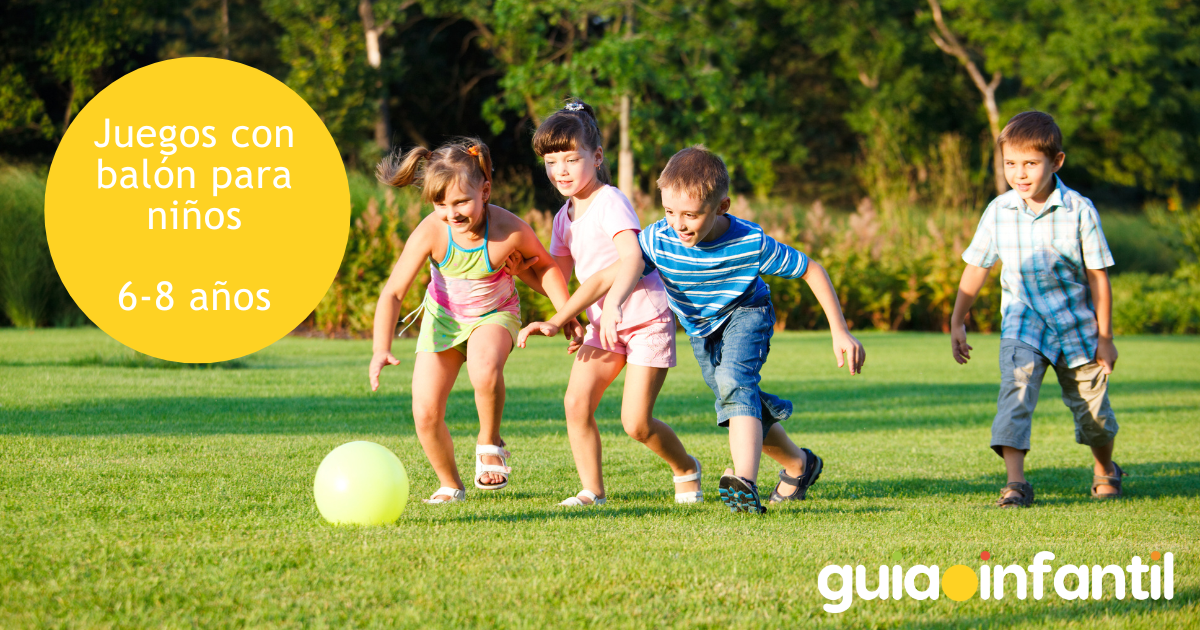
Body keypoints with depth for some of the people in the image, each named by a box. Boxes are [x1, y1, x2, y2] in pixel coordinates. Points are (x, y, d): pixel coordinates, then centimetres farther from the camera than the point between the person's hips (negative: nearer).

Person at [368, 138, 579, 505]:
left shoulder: (510, 230, -29)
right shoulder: (430, 233, -28)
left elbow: (545, 266, -6)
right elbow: (393, 292, -25)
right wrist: (381, 350, -37)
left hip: (494, 314, -2)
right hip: (443, 316, 2)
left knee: (484, 368, -37)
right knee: (425, 414, -7)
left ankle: (489, 443, -8)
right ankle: (450, 485, 22)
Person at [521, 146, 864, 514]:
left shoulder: (751, 244, -34)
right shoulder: (659, 239, -29)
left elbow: (812, 271, -22)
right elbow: (609, 277, -27)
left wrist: (840, 333, -20)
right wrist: (556, 322, -36)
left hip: (745, 315, -5)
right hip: (701, 330, 5)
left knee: (734, 381, -32)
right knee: (743, 404, 12)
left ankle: (745, 483, -47)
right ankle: (799, 466, 37)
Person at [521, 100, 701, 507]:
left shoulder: (610, 203, -18)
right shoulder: (565, 217, 8)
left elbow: (632, 259, -33)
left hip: (646, 319, -7)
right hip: (603, 323, 7)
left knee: (636, 423, -9)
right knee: (577, 401, -12)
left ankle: (686, 470, 19)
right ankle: (592, 492, -1)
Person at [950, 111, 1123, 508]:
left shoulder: (1079, 211, -12)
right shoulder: (998, 211, -6)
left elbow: (1098, 275, -5)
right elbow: (976, 268, 6)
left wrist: (1105, 337, -4)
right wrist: (957, 322, 6)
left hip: (1076, 325, -1)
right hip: (1023, 322, 1)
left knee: (1093, 410, 10)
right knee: (1015, 392, -23)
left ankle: (1106, 470, 40)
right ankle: (1015, 483, -27)